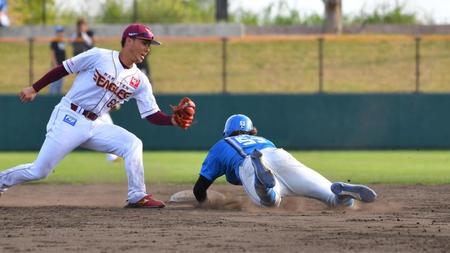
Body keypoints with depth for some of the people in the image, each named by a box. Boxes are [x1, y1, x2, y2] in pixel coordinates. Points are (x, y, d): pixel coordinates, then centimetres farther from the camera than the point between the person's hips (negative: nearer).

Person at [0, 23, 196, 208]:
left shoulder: (140, 82, 4)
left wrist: (173, 120, -18)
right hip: (67, 119, -5)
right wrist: (35, 88, 0)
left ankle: (137, 197, -13)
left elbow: (151, 115, 2)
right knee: (38, 171, -8)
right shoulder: (99, 56, -9)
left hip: (92, 126, 5)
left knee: (132, 144, -15)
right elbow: (64, 69, -1)